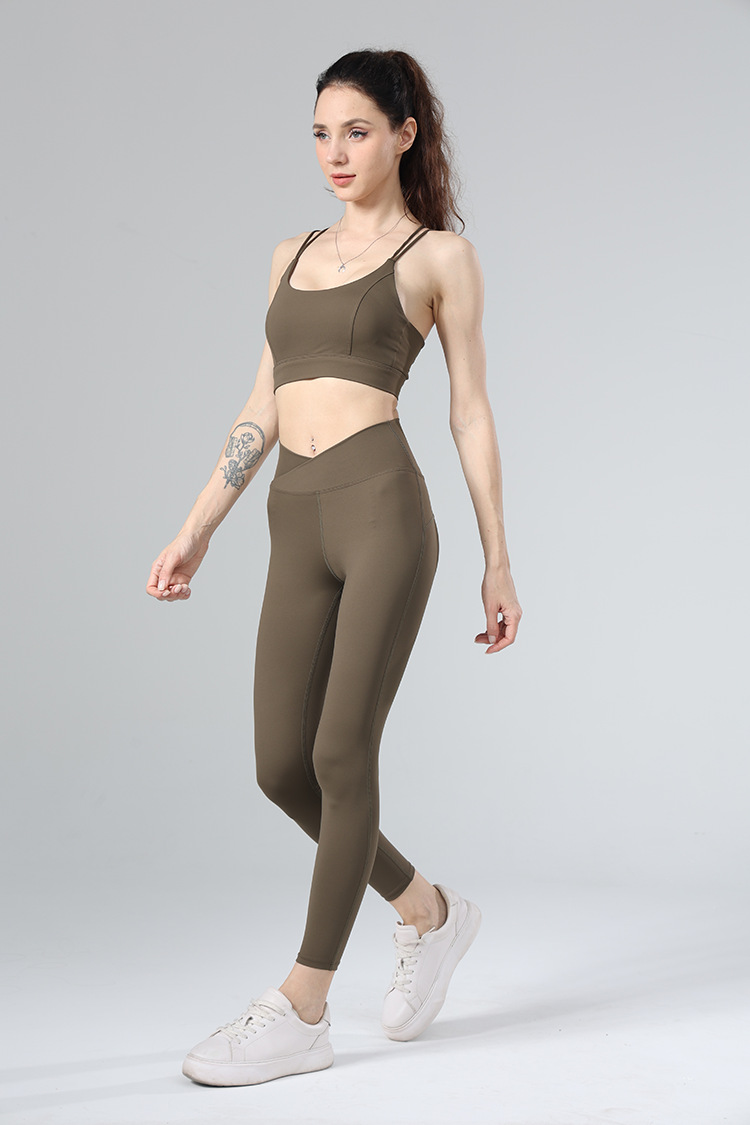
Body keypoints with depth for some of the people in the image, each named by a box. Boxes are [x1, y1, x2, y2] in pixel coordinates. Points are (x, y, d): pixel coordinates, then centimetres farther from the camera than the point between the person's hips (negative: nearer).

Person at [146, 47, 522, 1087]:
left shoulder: (439, 254, 6)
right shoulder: (293, 256, 20)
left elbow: (470, 412, 4)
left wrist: (497, 562, 2)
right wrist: (196, 530, 13)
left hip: (383, 506, -6)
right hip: (299, 526, 6)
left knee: (342, 755, -6)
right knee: (283, 766, 3)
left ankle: (303, 1011, 4)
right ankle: (429, 911, 26)